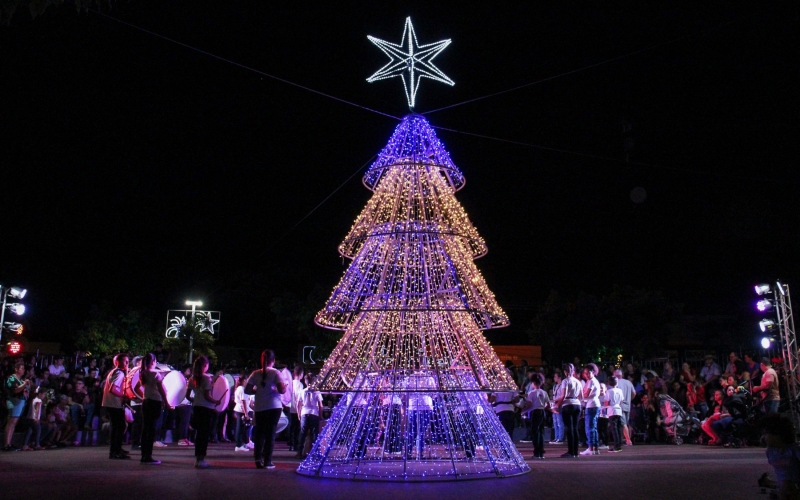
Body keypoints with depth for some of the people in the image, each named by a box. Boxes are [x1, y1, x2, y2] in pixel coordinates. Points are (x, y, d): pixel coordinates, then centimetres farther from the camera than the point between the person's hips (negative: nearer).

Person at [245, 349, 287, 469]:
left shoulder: (255, 374, 2)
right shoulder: (275, 373, -6)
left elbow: (247, 390, 0)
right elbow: (282, 390, -14)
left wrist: (258, 391, 13)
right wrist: (285, 386, 7)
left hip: (259, 408, 3)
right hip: (274, 407, -3)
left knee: (259, 433, 13)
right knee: (270, 433, 4)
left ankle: (258, 459, 8)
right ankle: (267, 461, 3)